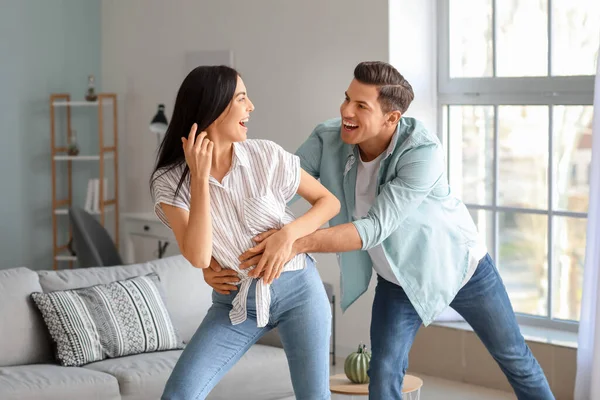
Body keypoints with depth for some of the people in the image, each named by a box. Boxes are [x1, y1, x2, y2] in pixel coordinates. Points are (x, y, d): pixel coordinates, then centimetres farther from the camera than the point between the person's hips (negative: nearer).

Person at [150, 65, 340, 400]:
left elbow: (330, 202, -1)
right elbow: (198, 257, -23)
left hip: (297, 287, 0)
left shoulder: (266, 155, -11)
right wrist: (200, 177, -26)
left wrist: (289, 233, -19)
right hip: (235, 301, 0)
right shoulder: (170, 181, -12)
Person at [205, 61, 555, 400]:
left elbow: (375, 228, -40)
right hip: (400, 279, 3)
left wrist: (298, 242, -52)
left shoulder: (423, 152, -35)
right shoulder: (327, 141, -23)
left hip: (459, 264, -3)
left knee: (514, 357, 13)